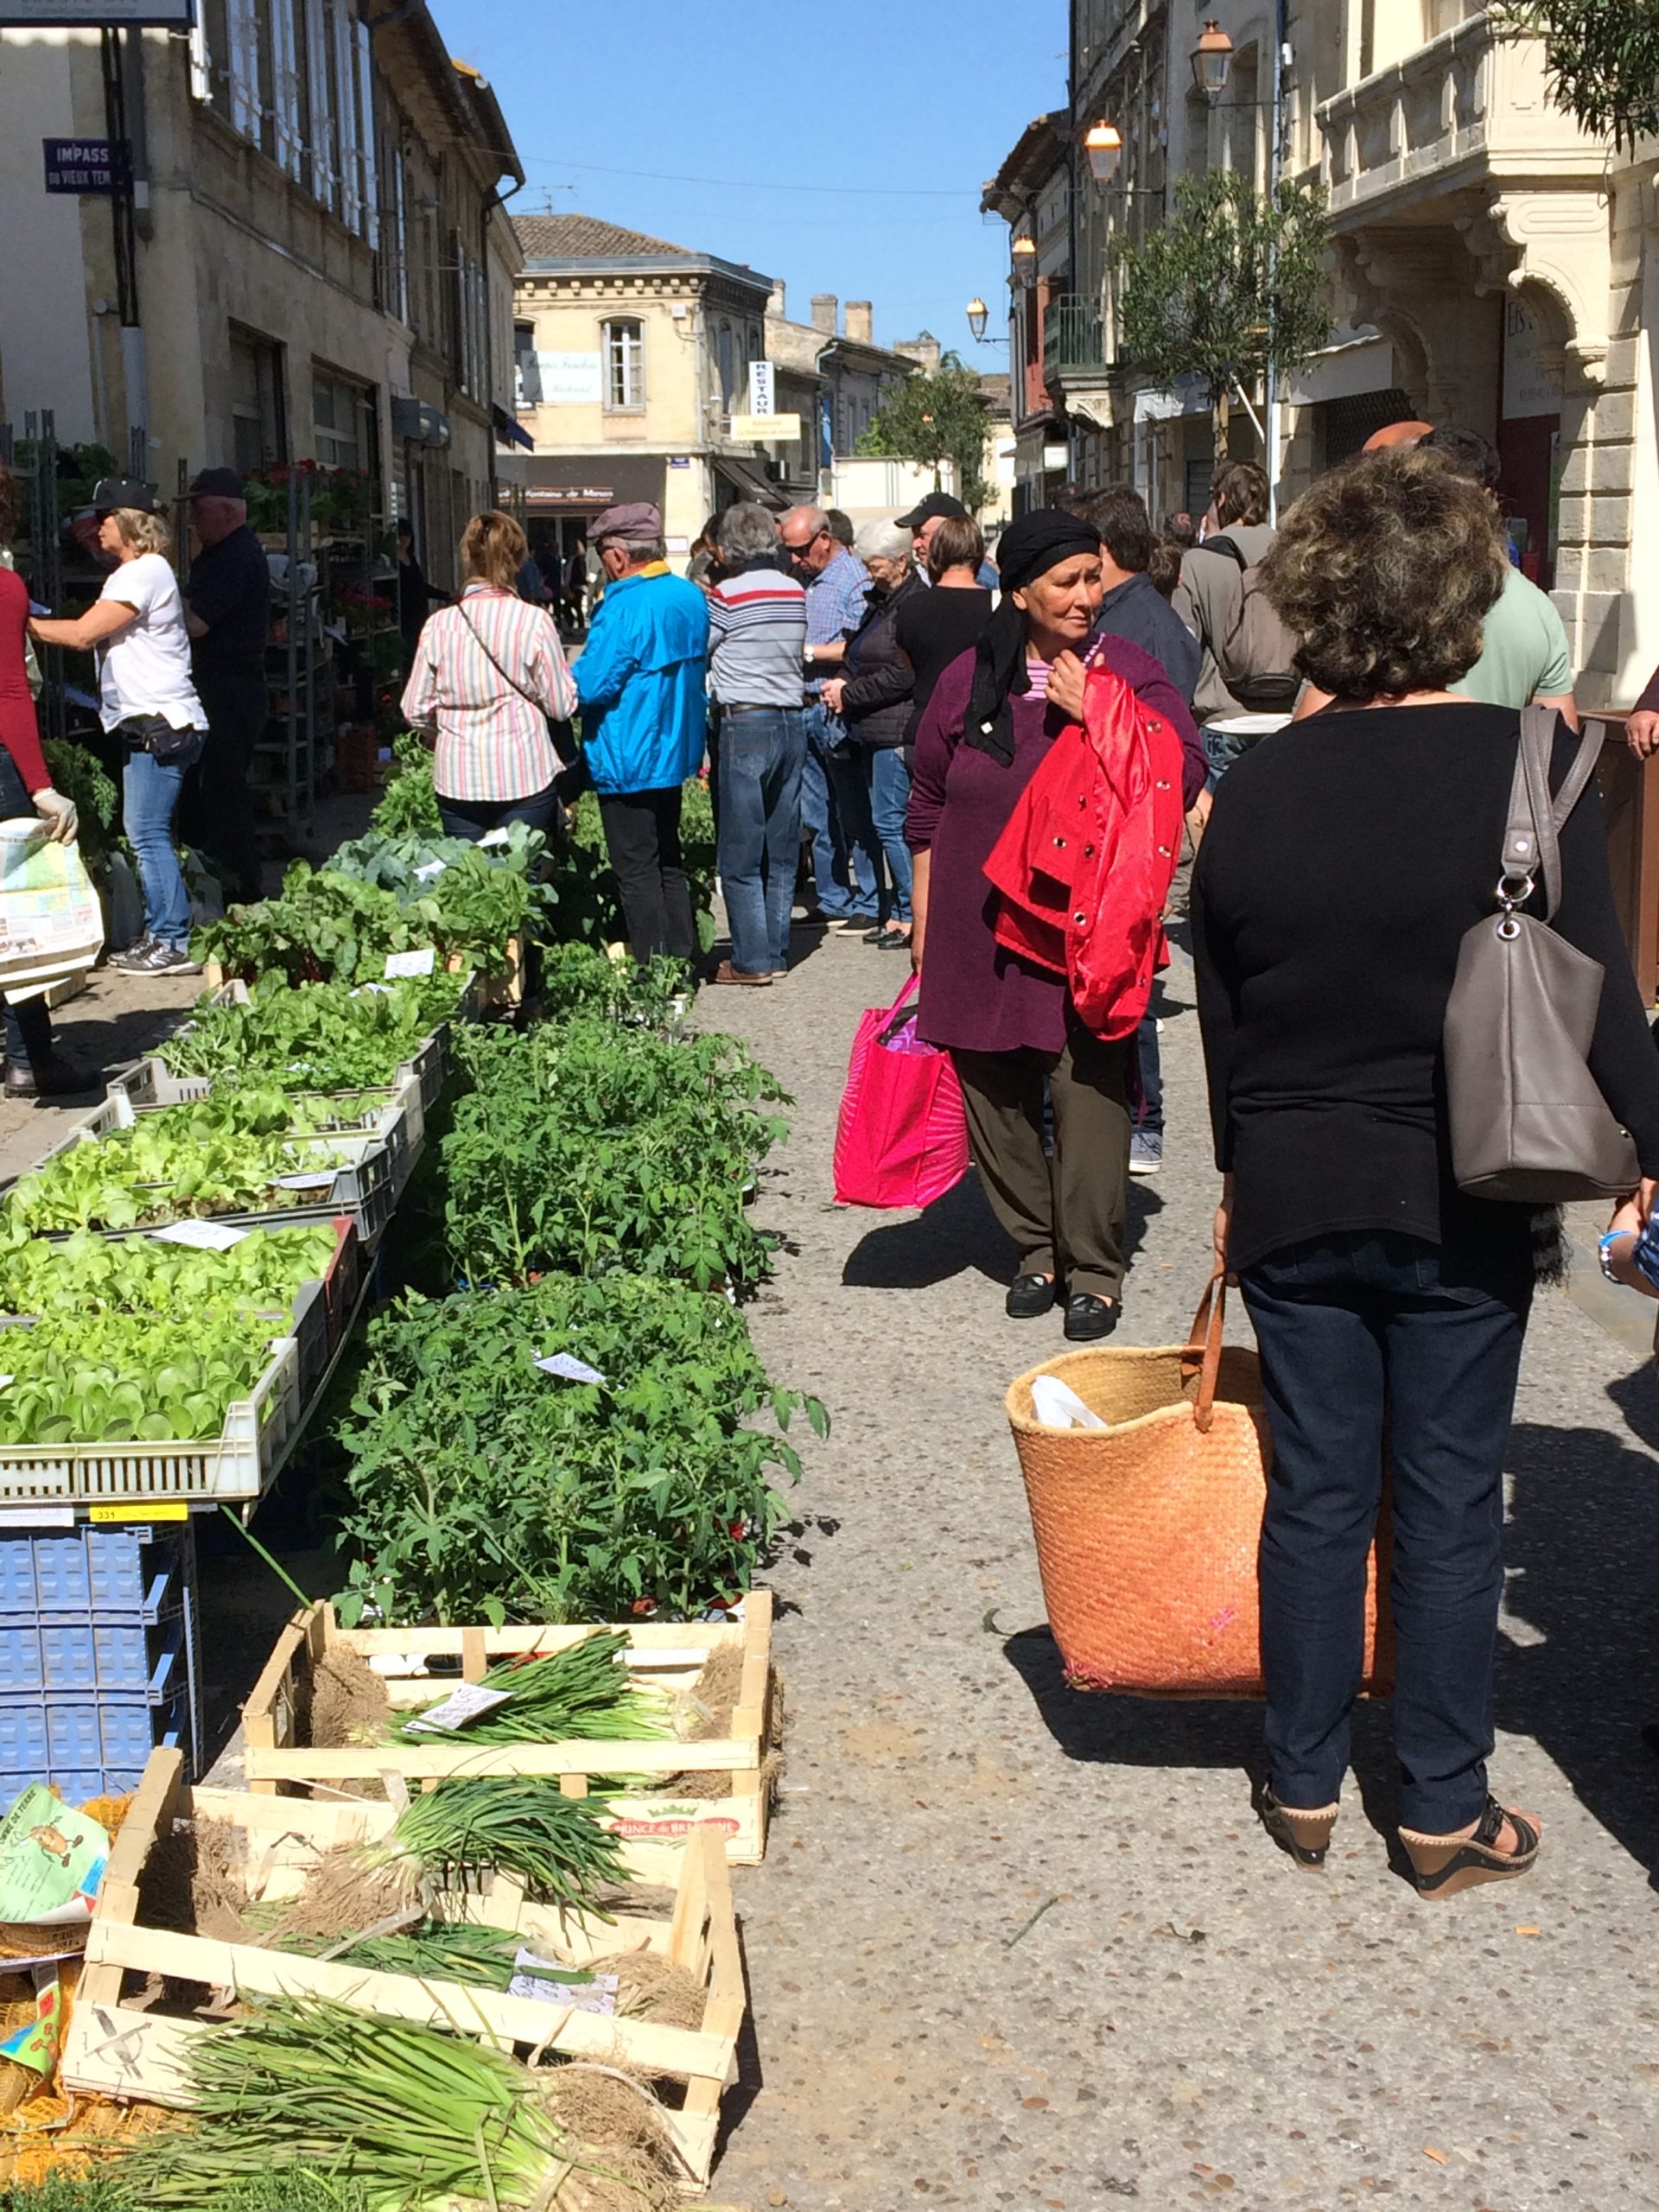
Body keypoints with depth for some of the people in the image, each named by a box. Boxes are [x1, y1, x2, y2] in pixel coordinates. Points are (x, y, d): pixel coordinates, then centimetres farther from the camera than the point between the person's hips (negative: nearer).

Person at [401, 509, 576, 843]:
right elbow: (562, 706, -4)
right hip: (524, 778, -2)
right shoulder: (534, 621, -8)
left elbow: (415, 710, 5)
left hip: (457, 780, 2)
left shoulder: (439, 625, -1)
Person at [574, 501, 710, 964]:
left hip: (628, 763, -8)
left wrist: (566, 677, -2)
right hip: (675, 753, 8)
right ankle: (682, 960, 22)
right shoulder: (691, 597, 5)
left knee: (637, 871, -1)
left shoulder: (625, 607, -21)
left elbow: (590, 685, -21)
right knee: (668, 862, 17)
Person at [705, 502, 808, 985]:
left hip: (746, 723, -6)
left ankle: (751, 959, 0)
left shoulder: (727, 595, -10)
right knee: (782, 849, 11)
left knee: (740, 852, 0)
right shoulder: (796, 592, 7)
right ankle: (776, 952, 16)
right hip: (792, 720, 6)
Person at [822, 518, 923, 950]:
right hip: (875, 730, 10)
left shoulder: (915, 605, -14)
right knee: (888, 822, 12)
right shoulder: (881, 602, 18)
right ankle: (902, 913, 18)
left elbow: (903, 676, -20)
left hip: (897, 730, -10)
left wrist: (850, 694, -12)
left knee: (890, 822, -8)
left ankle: (912, 916, -1)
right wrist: (845, 685, 5)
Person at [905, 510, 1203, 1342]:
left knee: (1090, 1094, -7)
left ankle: (1094, 1270, 8)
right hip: (978, 932, 3)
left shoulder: (1126, 670, 1)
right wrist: (923, 928, 12)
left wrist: (1094, 715, -17)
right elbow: (927, 812, 13)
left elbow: (1185, 774, -11)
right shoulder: (968, 680, 6)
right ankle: (1037, 1248, 27)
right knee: (995, 1094, 9)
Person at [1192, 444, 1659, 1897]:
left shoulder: (1258, 787, -2)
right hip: (1465, 1205, -2)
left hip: (1293, 1199, 3)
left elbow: (1225, 1020, 6)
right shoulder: (1531, 768, -12)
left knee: (1314, 1492, 13)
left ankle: (1304, 1786, 25)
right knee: (1450, 1504, 9)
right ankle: (1446, 1813, 21)